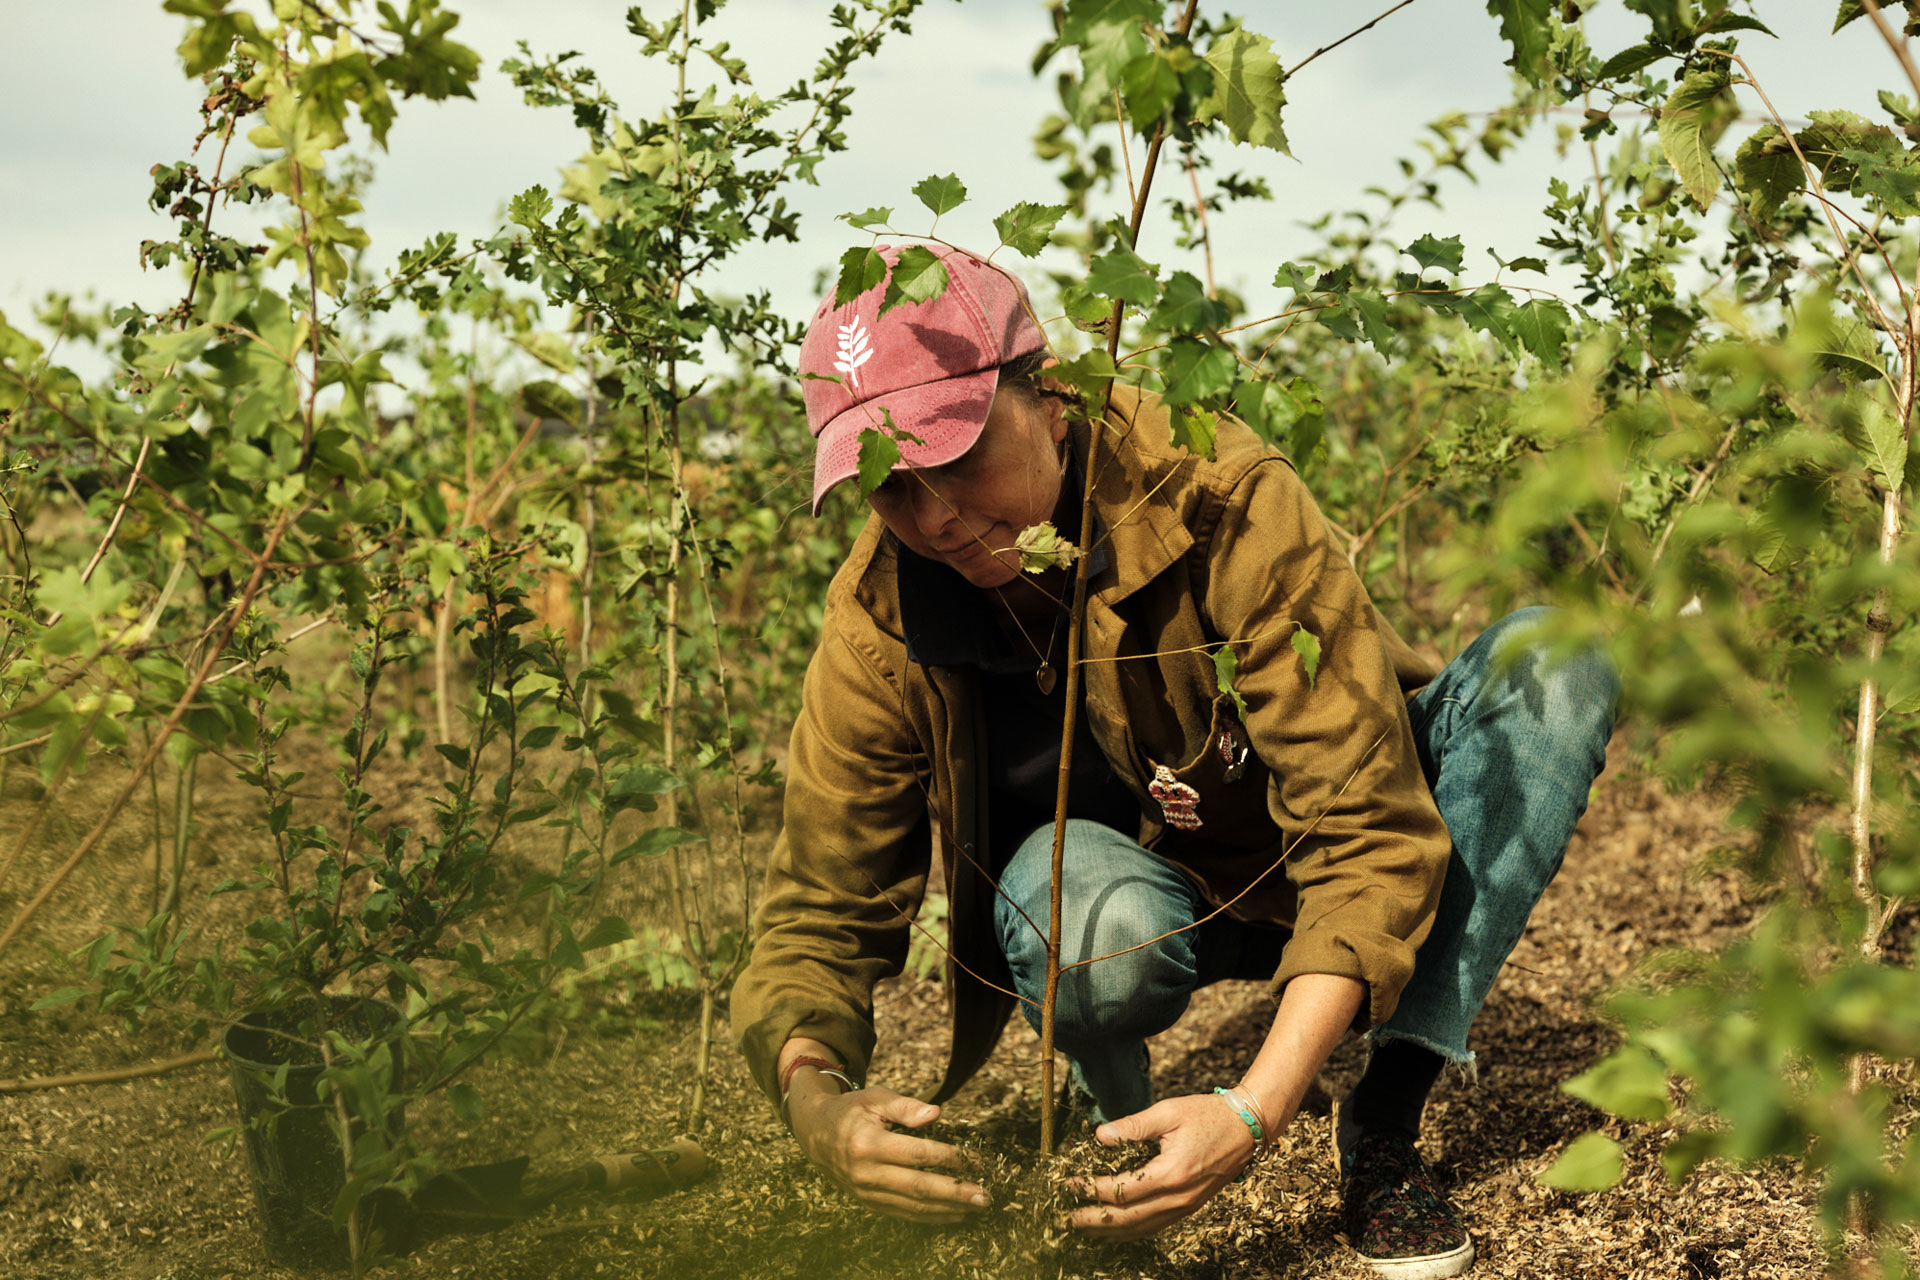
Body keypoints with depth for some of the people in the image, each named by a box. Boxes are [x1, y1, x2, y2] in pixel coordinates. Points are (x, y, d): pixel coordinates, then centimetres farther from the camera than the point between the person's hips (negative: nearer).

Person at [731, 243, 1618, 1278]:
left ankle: (1386, 1116, -23)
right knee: (1089, 905, -40)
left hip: (1317, 861, 1)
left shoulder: (1220, 497, -31)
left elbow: (1370, 833, -32)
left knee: (1557, 664, -27)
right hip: (1149, 885, 0)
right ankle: (1111, 1106, -3)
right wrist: (815, 1098, -39)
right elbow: (819, 915, -16)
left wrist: (1259, 1108, -43)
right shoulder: (878, 630, -22)